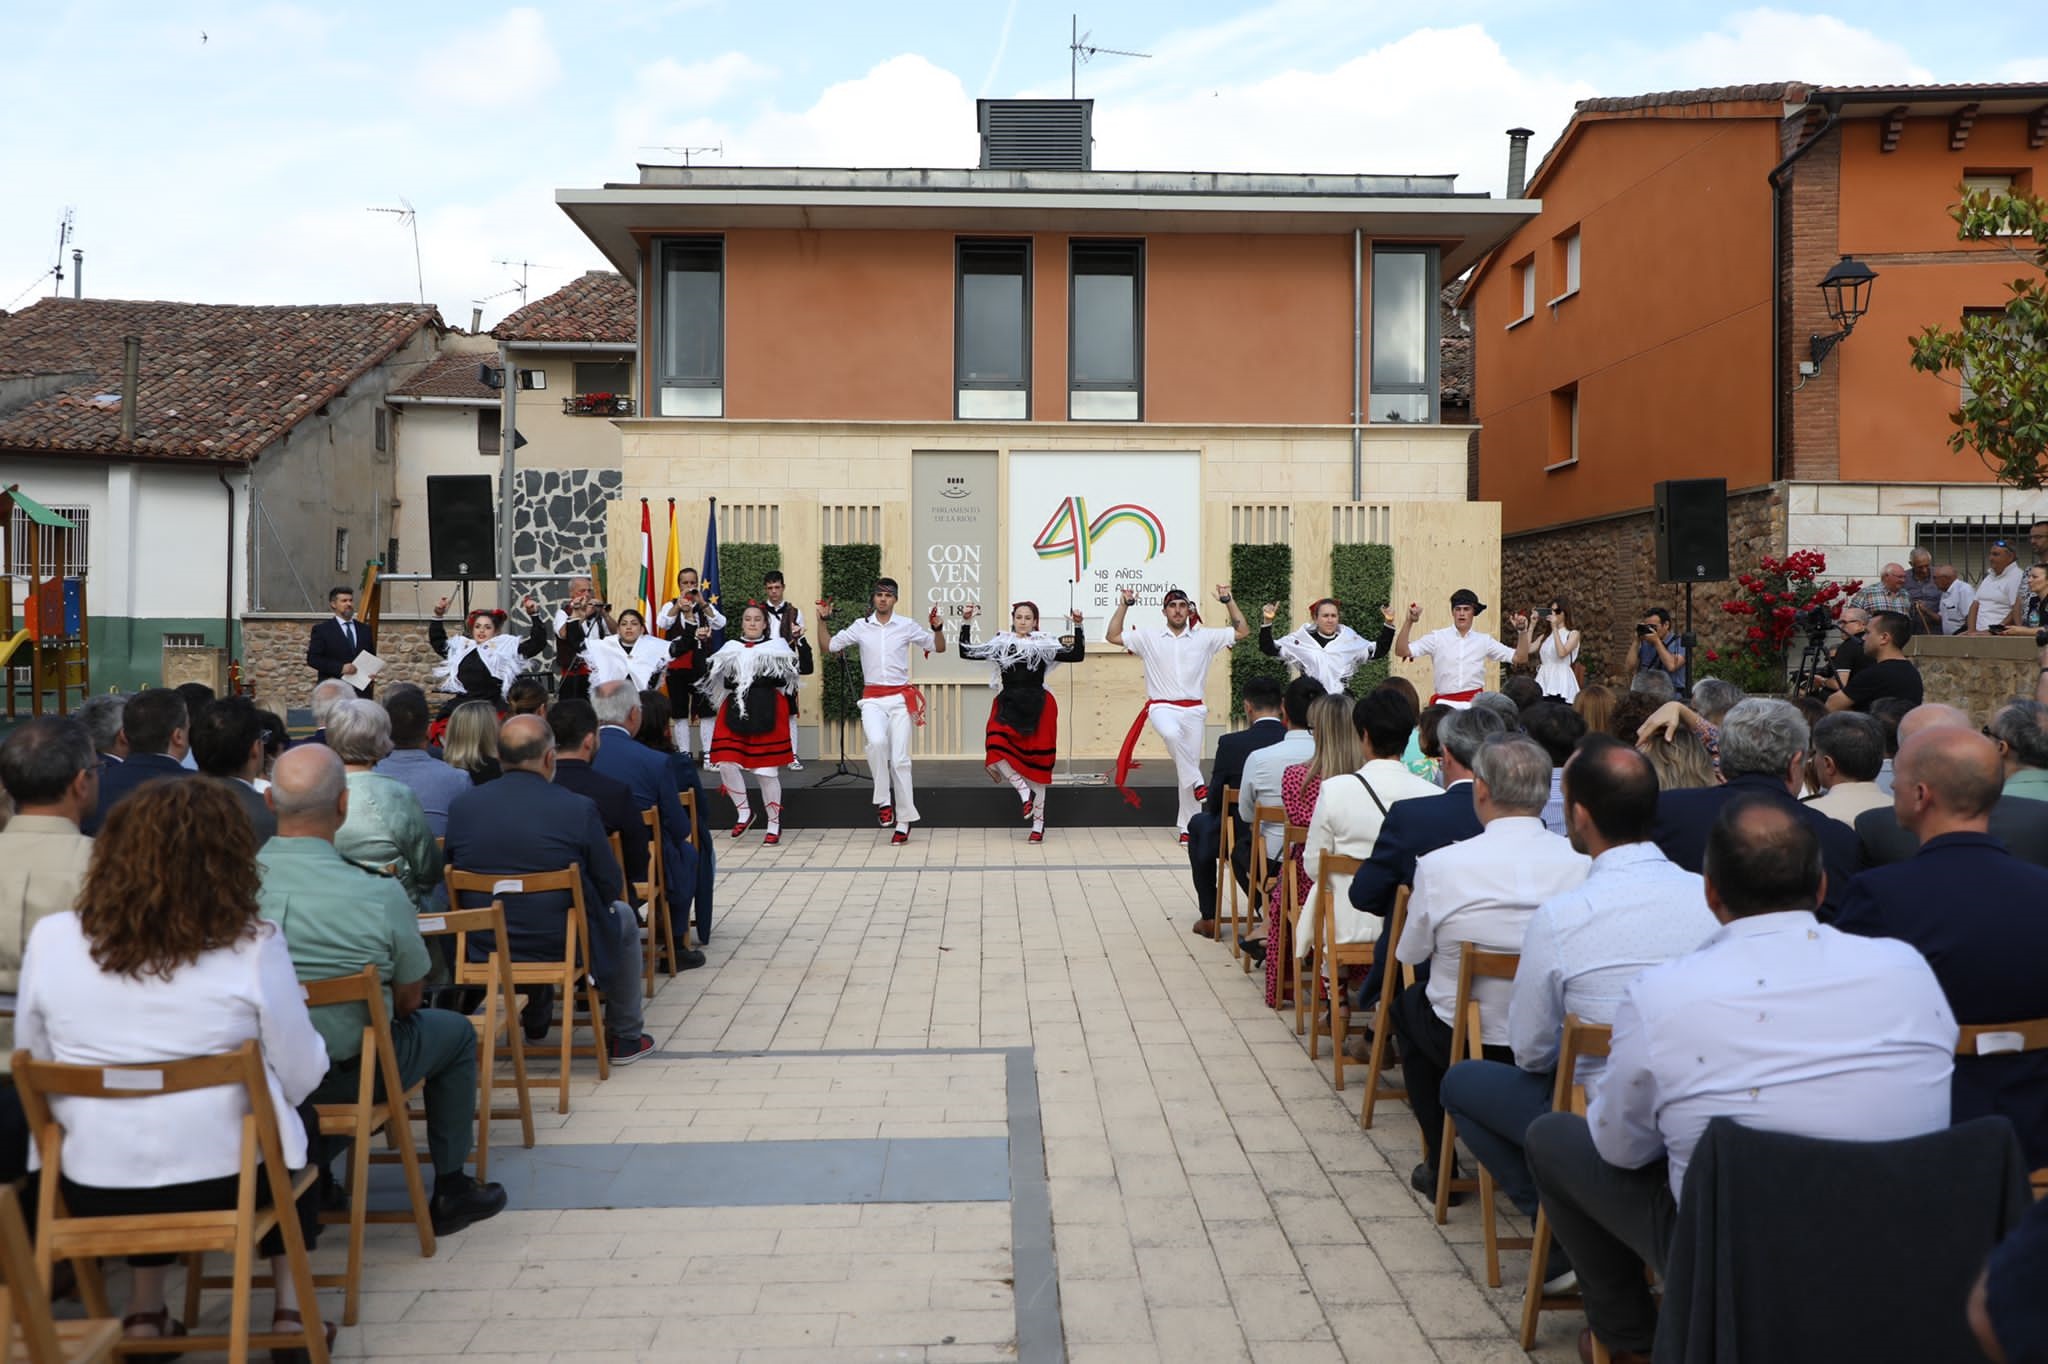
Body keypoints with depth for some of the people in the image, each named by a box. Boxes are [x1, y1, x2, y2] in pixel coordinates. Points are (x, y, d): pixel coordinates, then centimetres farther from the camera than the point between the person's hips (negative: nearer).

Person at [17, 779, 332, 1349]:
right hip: (224, 1181, -3)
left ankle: (145, 1312, 28)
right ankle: (288, 1308, 26)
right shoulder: (253, 946, -16)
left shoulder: (50, 939, -7)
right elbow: (300, 1078, -7)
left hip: (93, 1193, 3)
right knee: (291, 1129, 30)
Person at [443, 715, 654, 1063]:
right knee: (623, 917, 27)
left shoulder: (462, 807, -7)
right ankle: (625, 1037, 34)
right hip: (562, 944, -4)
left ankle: (534, 1022, 49)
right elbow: (610, 888, -9)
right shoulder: (578, 809, -17)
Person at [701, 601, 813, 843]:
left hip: (766, 713, -3)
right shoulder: (731, 648, 13)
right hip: (735, 712, 3)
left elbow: (805, 669, -1)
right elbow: (706, 676, 10)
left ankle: (774, 825, 12)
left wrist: (801, 640, -10)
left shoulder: (775, 646, 5)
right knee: (727, 764, -8)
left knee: (766, 770, -3)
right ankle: (743, 812, 14)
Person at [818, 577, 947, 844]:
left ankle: (904, 821, 5)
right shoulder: (861, 626, 6)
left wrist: (937, 628, -11)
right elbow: (830, 645, 15)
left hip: (900, 698, 0)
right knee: (877, 742, -29)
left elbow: (939, 648, 7)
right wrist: (823, 621, 2)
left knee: (900, 759, -3)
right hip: (872, 698, 0)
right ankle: (883, 801, -12)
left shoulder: (907, 626, 2)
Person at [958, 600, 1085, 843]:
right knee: (997, 754, -27)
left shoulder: (1045, 646, 4)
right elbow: (966, 652, 9)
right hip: (1007, 707, 1)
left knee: (1035, 764, 3)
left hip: (1038, 709, -1)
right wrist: (966, 624, 3)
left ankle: (1038, 824, 13)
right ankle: (1024, 791, -7)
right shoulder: (1000, 645, 9)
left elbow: (1077, 655, -1)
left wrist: (1077, 628, -10)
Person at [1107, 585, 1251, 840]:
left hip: (1192, 710, 2)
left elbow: (1242, 631, 6)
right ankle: (1197, 783, -23)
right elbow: (1112, 636, 3)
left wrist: (1229, 601, -1)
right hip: (1162, 707, -2)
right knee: (1172, 733, -38)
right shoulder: (1148, 636, 3)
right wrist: (1123, 606, -5)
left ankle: (1187, 826, 14)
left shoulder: (1204, 636, 4)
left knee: (1188, 768, 4)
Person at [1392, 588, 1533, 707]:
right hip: (1445, 703, -1)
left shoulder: (1484, 640, 7)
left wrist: (1522, 631, -6)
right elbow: (1401, 652, -7)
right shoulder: (1437, 637, 1)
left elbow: (1520, 658, 8)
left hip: (1475, 703, 1)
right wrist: (1409, 622, -18)